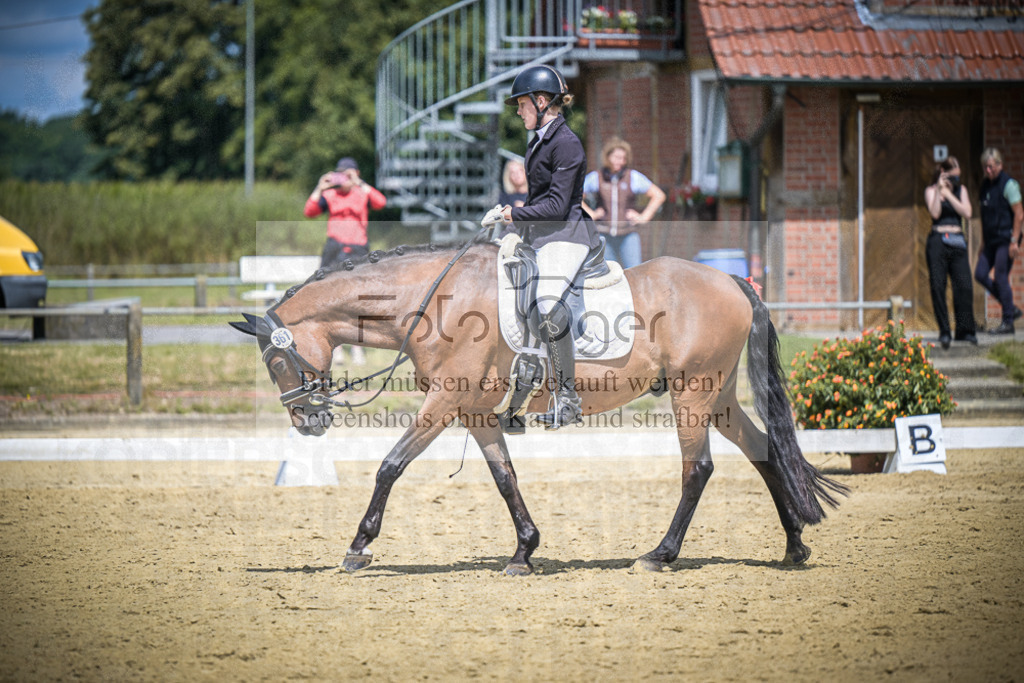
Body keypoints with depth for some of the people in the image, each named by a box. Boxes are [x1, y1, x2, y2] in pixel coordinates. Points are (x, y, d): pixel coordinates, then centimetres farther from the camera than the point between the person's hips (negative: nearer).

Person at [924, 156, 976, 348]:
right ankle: (944, 332, -2)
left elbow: (967, 213, -1)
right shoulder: (931, 191, 5)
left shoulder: (961, 190, 14)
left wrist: (949, 194, -6)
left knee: (964, 285, -8)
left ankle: (965, 330, -2)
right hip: (938, 242, -2)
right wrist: (939, 189, -14)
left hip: (957, 243, 2)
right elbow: (935, 213, -12)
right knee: (938, 287, -7)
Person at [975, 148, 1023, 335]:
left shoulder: (1008, 184, -10)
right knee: (980, 274, 2)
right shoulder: (985, 186, 13)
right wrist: (983, 244, 18)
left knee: (1001, 277, -8)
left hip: (1006, 239, -8)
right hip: (991, 240, 8)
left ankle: (1008, 322, 0)